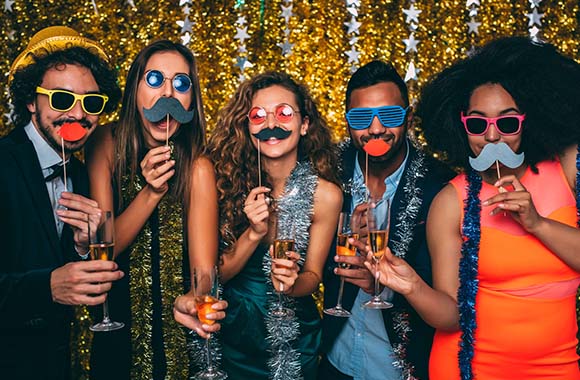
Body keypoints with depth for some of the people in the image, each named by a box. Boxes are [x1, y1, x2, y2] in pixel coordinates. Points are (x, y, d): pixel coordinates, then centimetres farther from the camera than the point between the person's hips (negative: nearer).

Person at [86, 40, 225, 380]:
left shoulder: (197, 167, -18)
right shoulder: (107, 144, -10)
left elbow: (204, 271, -22)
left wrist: (192, 300, -45)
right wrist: (151, 193, -28)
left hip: (180, 333, -2)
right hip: (116, 326, 2)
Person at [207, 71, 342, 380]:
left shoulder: (324, 194, -16)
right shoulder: (226, 182, -15)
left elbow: (313, 275, -5)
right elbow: (216, 275, -10)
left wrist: (293, 282, -27)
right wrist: (253, 233, -26)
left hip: (294, 336, 0)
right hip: (234, 330, 0)